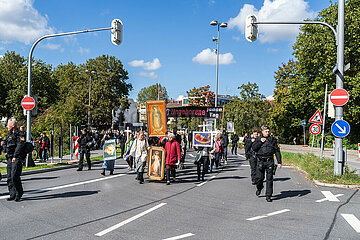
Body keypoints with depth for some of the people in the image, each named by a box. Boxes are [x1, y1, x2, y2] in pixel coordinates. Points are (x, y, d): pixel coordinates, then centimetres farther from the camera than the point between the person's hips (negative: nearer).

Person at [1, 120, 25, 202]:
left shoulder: (19, 135, -8)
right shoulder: (9, 135, 18)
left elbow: (20, 146, -19)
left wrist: (15, 156, -24)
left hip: (17, 159, -9)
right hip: (9, 158, 9)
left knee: (15, 176, -12)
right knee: (9, 177, 8)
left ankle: (19, 194, -1)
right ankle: (12, 195, 15)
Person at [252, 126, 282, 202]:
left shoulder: (273, 139, 8)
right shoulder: (258, 139, 8)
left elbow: (277, 151, 8)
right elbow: (254, 148, -4)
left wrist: (279, 162, 3)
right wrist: (260, 142, -12)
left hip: (270, 161, 0)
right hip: (260, 161, 0)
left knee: (269, 179, -1)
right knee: (259, 177, -1)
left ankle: (268, 196, 6)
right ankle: (259, 188, 32)